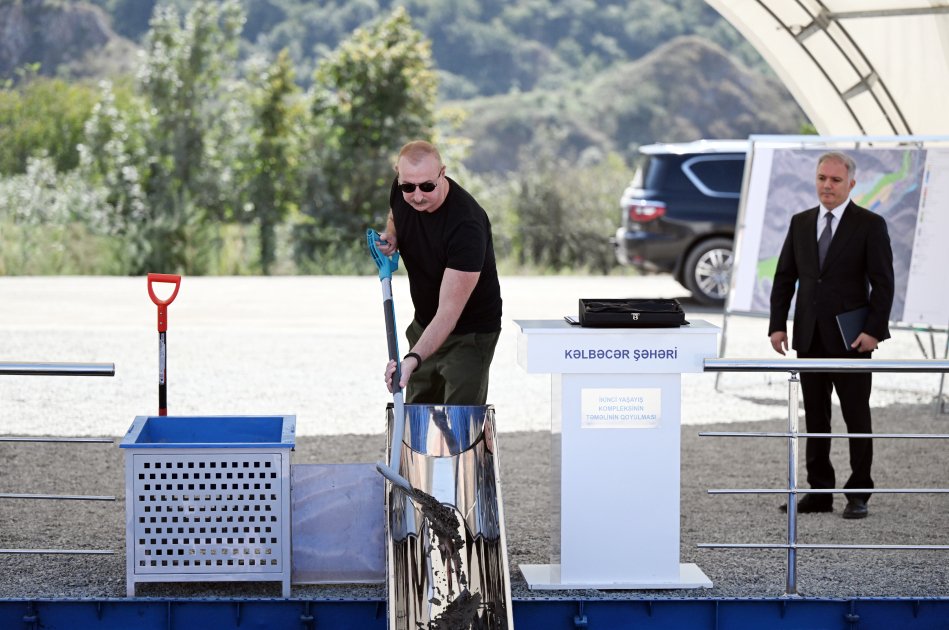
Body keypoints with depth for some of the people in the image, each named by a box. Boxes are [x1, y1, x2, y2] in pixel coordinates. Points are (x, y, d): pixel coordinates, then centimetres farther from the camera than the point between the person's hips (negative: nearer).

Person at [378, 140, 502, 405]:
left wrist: (413, 359, -49)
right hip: (424, 326, 7)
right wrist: (391, 237, -7)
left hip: (469, 334, -7)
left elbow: (448, 313, -36)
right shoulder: (403, 193, -12)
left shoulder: (467, 226, -33)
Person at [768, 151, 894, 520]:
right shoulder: (801, 223, 11)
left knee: (856, 417, 1)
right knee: (815, 417, 7)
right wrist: (778, 324, 2)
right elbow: (784, 277, 12)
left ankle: (858, 494, 8)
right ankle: (819, 491, 13)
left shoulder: (870, 225, -3)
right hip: (809, 337, 4)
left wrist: (874, 330, -15)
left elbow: (883, 282, -6)